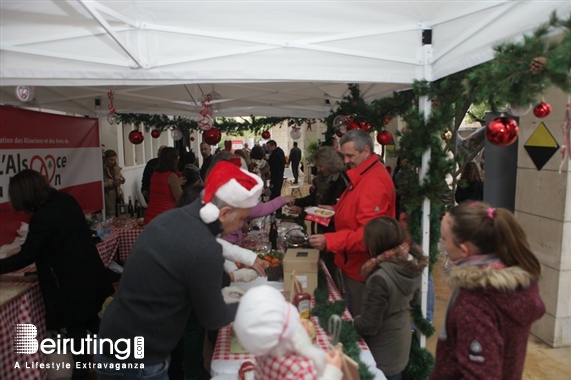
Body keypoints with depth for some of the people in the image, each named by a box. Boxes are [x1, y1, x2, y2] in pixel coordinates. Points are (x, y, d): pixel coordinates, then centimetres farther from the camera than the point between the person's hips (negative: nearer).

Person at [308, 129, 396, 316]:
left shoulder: (374, 182, -25)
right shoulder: (363, 175, 9)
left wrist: (329, 241, -32)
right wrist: (336, 210, 6)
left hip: (362, 268, -10)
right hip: (353, 263, 10)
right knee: (351, 315, 23)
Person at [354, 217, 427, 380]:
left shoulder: (380, 278, -35)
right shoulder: (412, 263, -11)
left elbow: (369, 325, -26)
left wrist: (348, 324, -9)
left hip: (383, 353, -7)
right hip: (401, 343, 7)